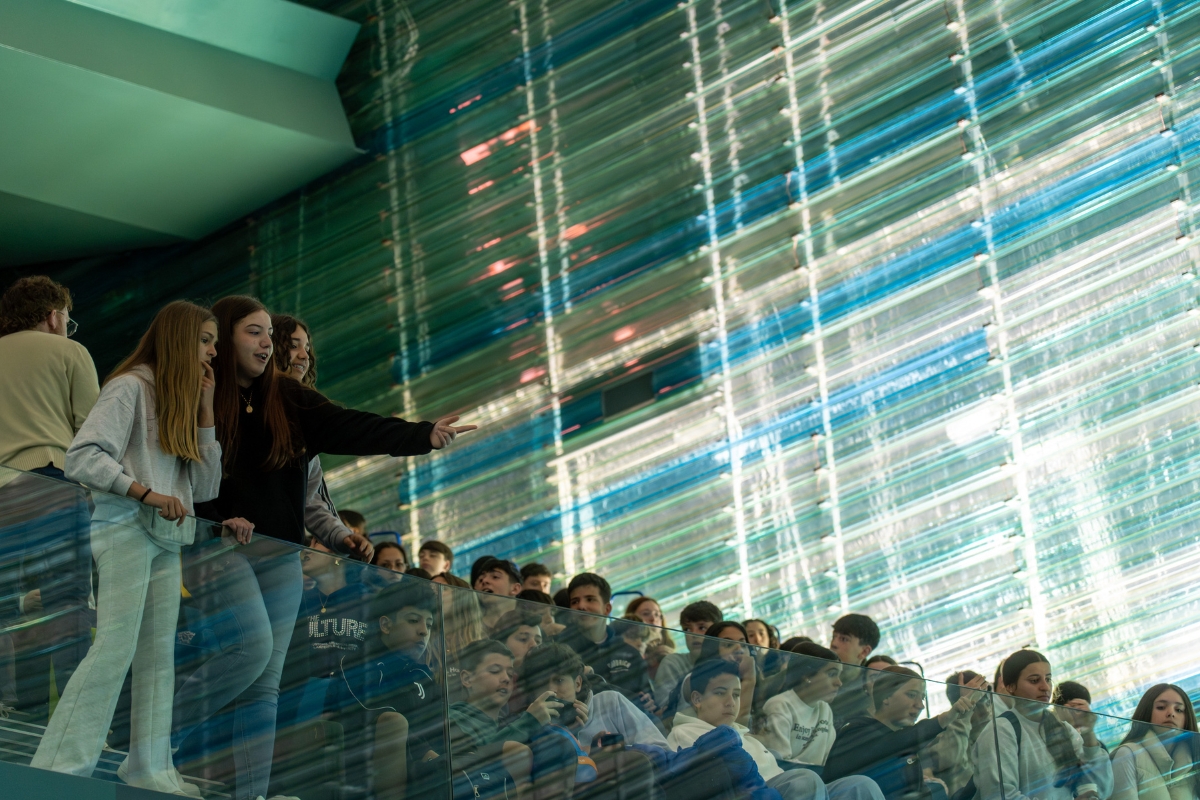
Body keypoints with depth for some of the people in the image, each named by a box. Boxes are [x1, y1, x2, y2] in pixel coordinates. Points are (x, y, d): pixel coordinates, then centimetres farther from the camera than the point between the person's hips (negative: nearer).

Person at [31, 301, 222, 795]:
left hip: (166, 540, 9)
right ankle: (61, 768, -17)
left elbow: (206, 487, 16)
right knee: (115, 647, -16)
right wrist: (146, 493, -22)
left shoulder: (180, 401, 20)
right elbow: (83, 457, -15)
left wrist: (205, 408, 11)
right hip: (125, 529, -9)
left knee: (158, 656, 4)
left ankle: (150, 770, 6)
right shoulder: (132, 387, -5)